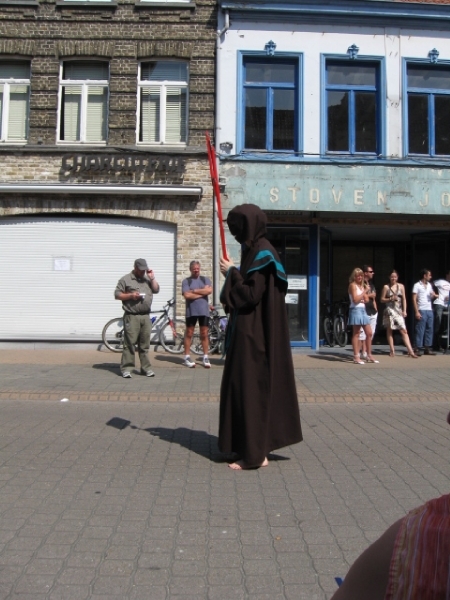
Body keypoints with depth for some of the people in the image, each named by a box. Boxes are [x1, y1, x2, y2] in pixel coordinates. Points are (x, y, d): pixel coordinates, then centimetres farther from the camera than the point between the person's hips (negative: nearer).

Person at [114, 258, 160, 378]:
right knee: (129, 343, -5)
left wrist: (152, 278, 1)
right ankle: (126, 368, 0)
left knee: (145, 344, 8)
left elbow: (156, 290, 12)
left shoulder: (147, 279, 18)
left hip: (145, 316, 5)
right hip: (131, 316, -5)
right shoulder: (125, 279, 2)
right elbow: (117, 294, -2)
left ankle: (146, 368, 14)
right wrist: (130, 295, -14)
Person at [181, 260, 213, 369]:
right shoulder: (186, 281, 2)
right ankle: (187, 357, 9)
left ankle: (205, 357, 12)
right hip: (191, 311, -2)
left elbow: (209, 290, -9)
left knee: (204, 334, 5)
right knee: (189, 334, 3)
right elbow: (187, 295, -13)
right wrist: (202, 293, -8)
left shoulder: (205, 279, 10)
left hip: (204, 311, 2)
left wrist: (194, 291, -10)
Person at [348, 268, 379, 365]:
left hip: (363, 310, 8)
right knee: (356, 334, -5)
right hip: (356, 310, -8)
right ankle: (356, 357, -3)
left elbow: (367, 300, 13)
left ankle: (369, 356, 16)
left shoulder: (362, 286, 18)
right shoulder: (353, 285, -6)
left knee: (369, 333, 8)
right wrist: (365, 291, -14)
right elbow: (355, 300, -17)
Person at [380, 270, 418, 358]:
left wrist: (404, 310, 1)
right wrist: (390, 299, -13)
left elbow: (404, 299, 8)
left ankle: (410, 351, -9)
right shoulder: (386, 287, 2)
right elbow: (382, 299, 4)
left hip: (399, 310, 1)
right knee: (389, 331, 4)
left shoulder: (401, 286, 8)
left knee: (404, 331, -5)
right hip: (389, 310, -1)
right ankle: (392, 350, 12)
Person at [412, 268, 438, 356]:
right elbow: (414, 299, -8)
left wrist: (435, 295, -4)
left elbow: (433, 295, 21)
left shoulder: (429, 285, 14)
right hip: (421, 310, -7)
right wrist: (416, 312, -15)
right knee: (420, 330, -6)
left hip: (429, 310, 7)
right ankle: (417, 349, -1)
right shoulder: (417, 285, -5)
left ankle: (428, 348, 13)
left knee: (430, 329, 7)